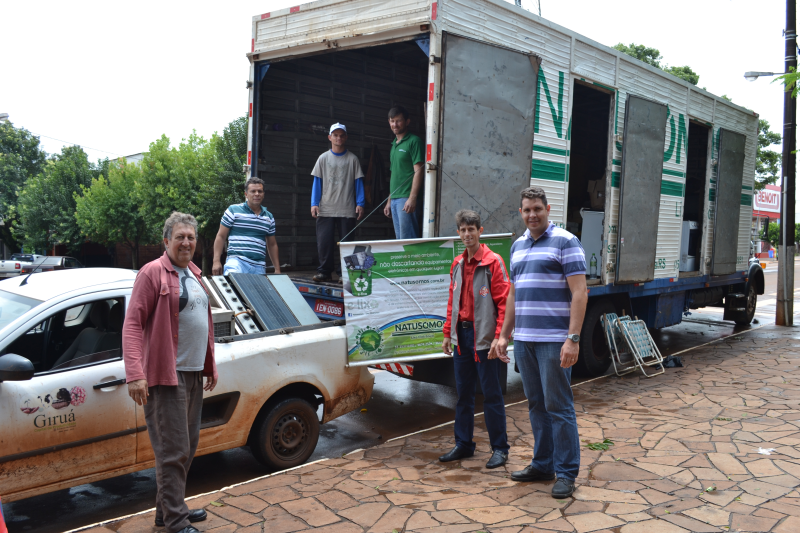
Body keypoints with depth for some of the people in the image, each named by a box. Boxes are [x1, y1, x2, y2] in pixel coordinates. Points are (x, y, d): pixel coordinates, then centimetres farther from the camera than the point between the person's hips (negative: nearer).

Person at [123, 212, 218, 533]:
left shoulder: (194, 275, 15)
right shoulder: (153, 273, -10)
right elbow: (132, 324, -15)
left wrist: (210, 365, 21)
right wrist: (135, 374, -24)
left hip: (193, 374, 9)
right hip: (167, 375, -9)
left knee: (187, 447, 15)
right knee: (173, 451, -5)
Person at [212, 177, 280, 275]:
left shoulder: (269, 217, 19)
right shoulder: (233, 210, 7)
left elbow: (272, 245, 25)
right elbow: (221, 236, 7)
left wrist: (277, 269, 20)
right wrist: (216, 261, -2)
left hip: (259, 267, 5)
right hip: (236, 261, -4)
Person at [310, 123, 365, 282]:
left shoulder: (352, 159, 8)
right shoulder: (323, 158, 11)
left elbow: (358, 182, 6)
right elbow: (317, 182, 10)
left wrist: (360, 204, -3)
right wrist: (314, 203, 0)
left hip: (347, 209, -1)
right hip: (325, 209, 1)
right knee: (324, 240, -4)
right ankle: (324, 271, 4)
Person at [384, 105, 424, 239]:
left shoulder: (413, 141, -5)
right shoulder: (394, 145, 20)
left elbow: (418, 171, -13)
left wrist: (412, 198, -21)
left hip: (406, 198, -8)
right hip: (394, 199, 8)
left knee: (407, 238, -9)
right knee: (399, 238, 10)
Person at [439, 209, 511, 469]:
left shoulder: (493, 262, -9)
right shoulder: (457, 264, 12)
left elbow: (504, 302, -12)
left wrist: (498, 338, -17)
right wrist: (448, 333, 13)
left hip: (484, 337, -6)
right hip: (462, 336, 7)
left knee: (491, 393, 2)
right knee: (463, 393, 13)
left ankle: (499, 448, 14)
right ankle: (463, 444, 25)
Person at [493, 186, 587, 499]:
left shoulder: (565, 242, -5)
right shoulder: (518, 246, 16)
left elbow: (579, 292, -11)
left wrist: (573, 338, -19)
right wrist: (504, 335, 17)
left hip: (554, 340, -7)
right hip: (524, 339, 7)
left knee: (558, 405, -3)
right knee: (536, 404, 13)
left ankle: (566, 473, 8)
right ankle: (542, 465, 24)